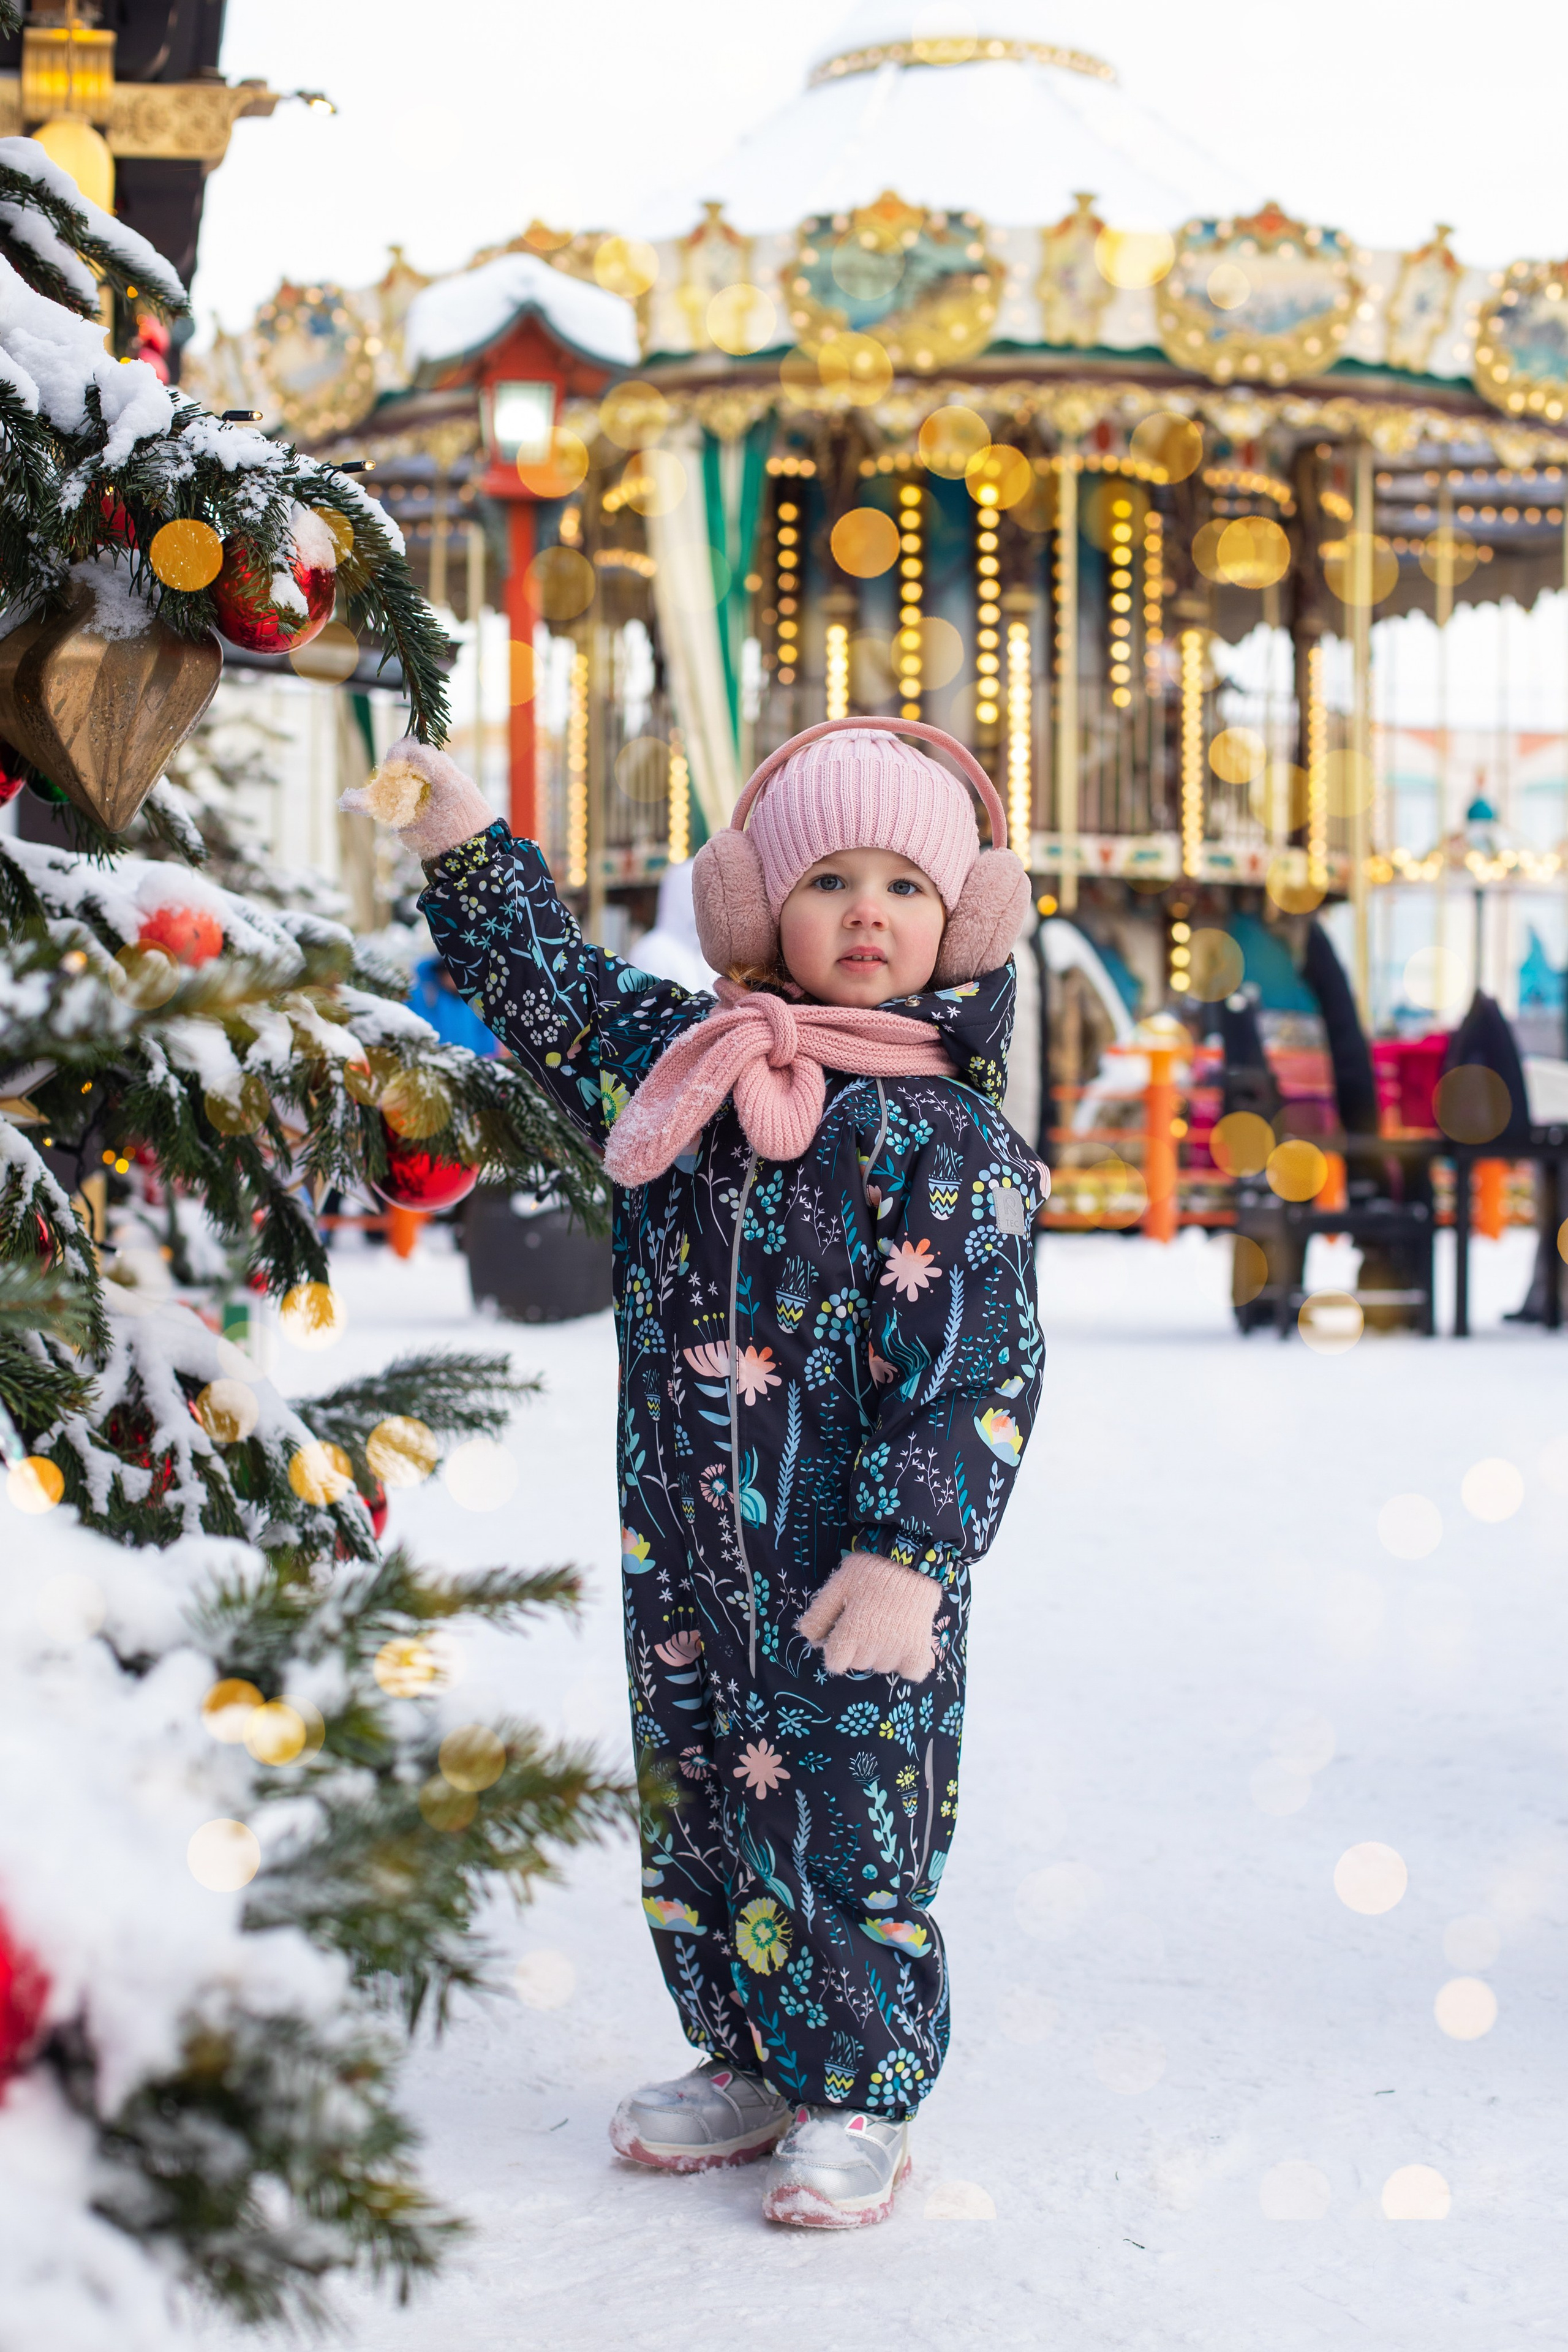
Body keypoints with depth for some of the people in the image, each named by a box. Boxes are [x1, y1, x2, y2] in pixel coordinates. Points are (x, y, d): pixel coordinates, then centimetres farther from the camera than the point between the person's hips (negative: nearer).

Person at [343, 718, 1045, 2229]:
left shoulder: (944, 1136, -11)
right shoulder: (673, 1056, 4)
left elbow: (975, 1371, -14)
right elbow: (547, 986, 19)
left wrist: (910, 1554, -19)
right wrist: (462, 839, 9)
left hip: (849, 1571, -6)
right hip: (684, 1559, 6)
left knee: (840, 1824, 3)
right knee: (692, 1814, 16)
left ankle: (860, 2099, 21)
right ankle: (748, 2064, 33)